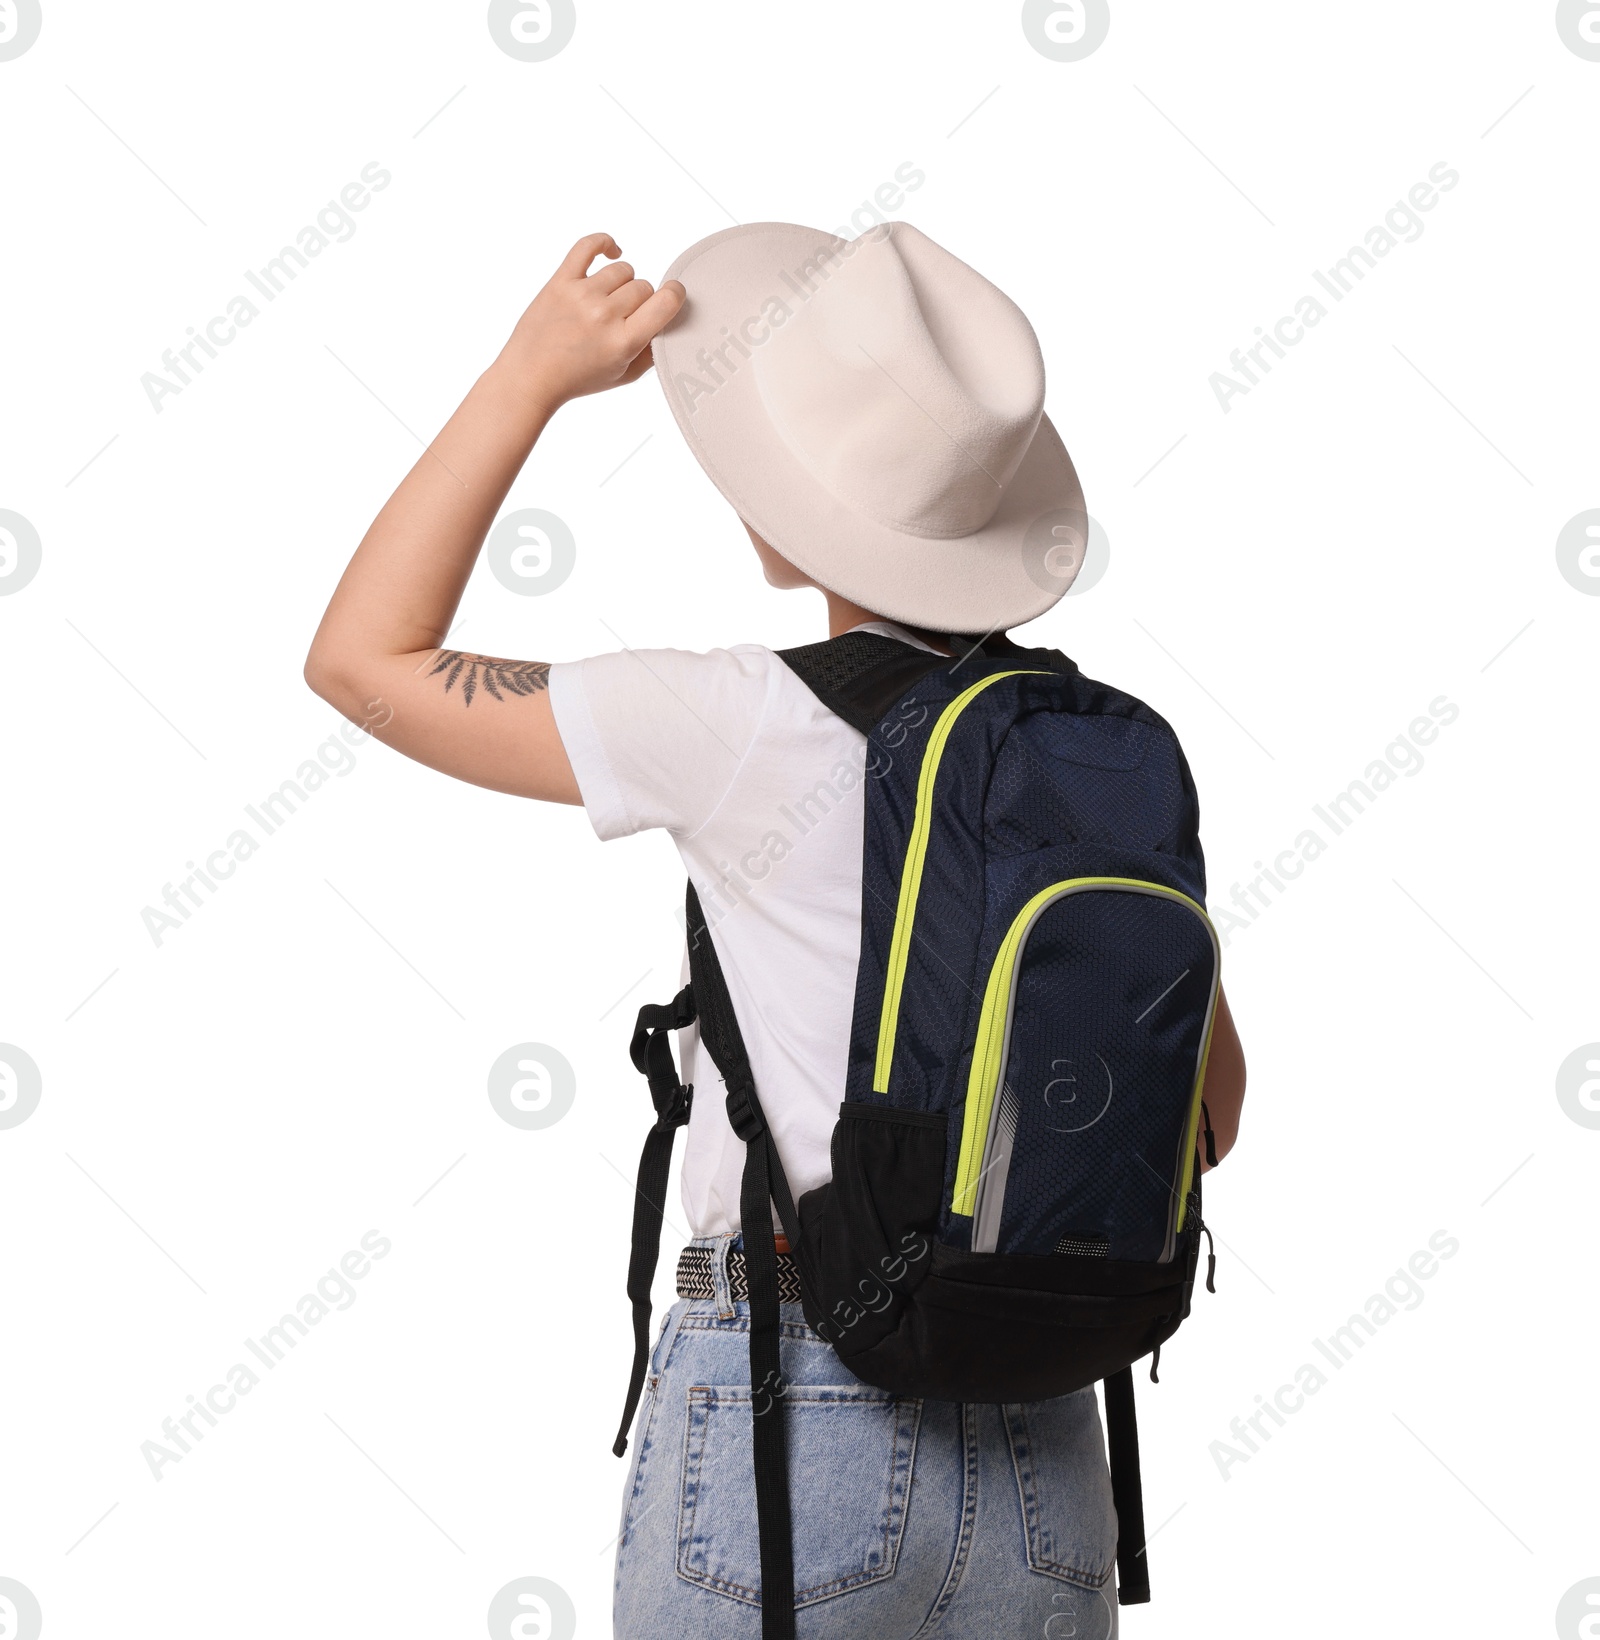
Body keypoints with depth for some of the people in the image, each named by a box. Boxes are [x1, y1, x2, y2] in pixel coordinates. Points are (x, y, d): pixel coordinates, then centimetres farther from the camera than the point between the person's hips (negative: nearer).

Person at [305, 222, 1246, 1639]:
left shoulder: (755, 729, -14)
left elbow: (366, 657, -5)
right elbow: (1211, 1090, 12)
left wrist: (533, 374, -4)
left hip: (792, 1413, -5)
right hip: (1042, 1440, 5)